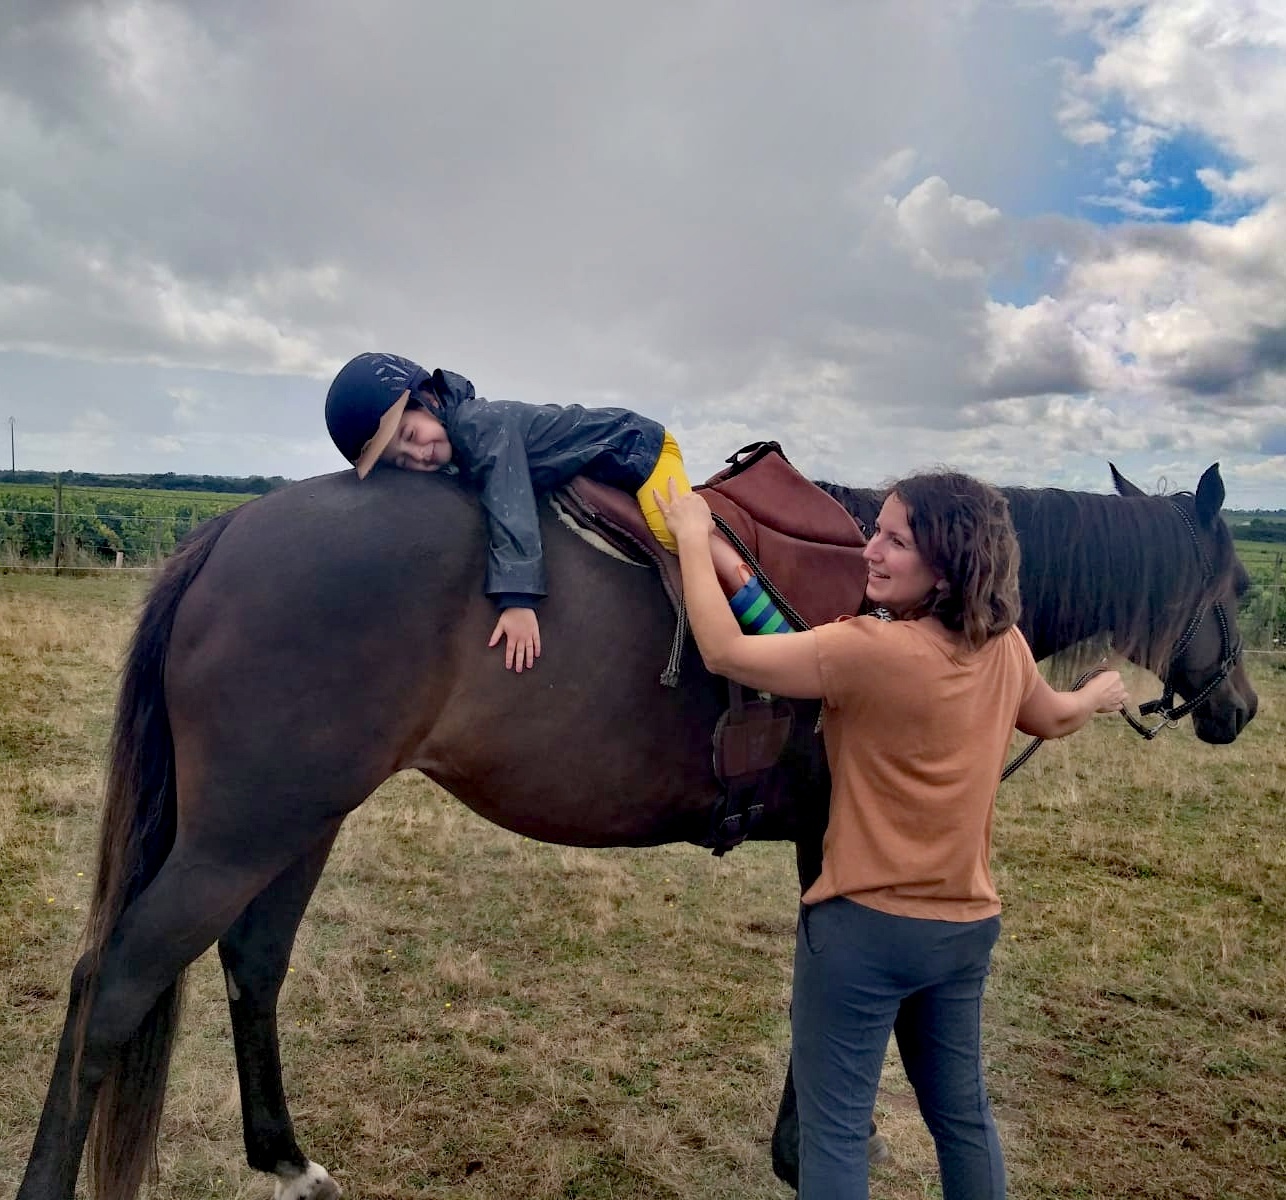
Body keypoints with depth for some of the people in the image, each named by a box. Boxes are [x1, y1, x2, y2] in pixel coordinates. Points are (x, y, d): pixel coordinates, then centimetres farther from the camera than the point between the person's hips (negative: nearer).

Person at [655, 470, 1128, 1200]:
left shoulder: (872, 650, -23)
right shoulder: (1006, 647, 0)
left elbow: (724, 652, -22)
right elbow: (1054, 719, 21)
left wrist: (693, 537, -10)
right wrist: (1099, 696, 45)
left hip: (864, 922, -8)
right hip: (967, 924, 8)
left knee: (834, 1127, 7)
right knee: (962, 1111, 24)